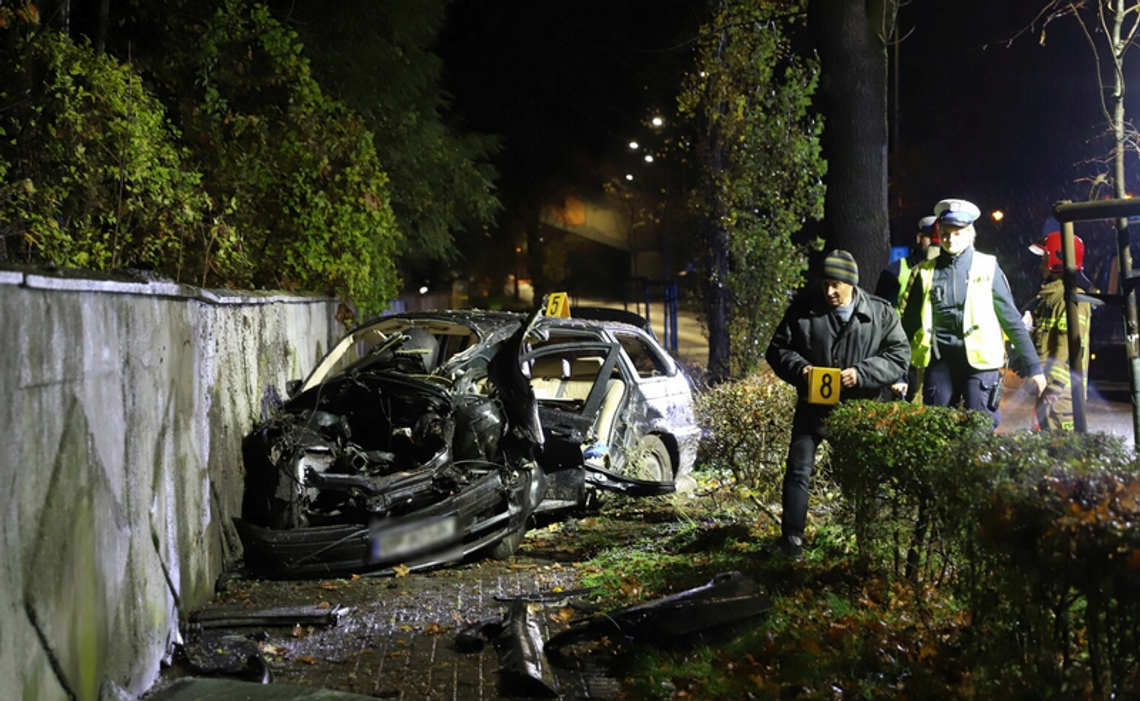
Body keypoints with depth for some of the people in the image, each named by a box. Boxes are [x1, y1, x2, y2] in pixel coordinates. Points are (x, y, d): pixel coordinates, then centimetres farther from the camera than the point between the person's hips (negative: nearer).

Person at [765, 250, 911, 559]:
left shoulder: (880, 313, -5)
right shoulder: (803, 309, -5)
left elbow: (899, 356, -6)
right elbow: (778, 349, 2)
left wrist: (862, 373, -20)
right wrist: (799, 368, -19)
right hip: (814, 406, 0)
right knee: (798, 470, -1)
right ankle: (791, 537, 6)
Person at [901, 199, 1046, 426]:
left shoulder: (987, 268, 2)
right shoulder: (926, 272, 8)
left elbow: (1011, 318, 3)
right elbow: (910, 322, 10)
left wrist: (1033, 366, 1)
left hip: (979, 359, -2)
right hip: (939, 362, 2)